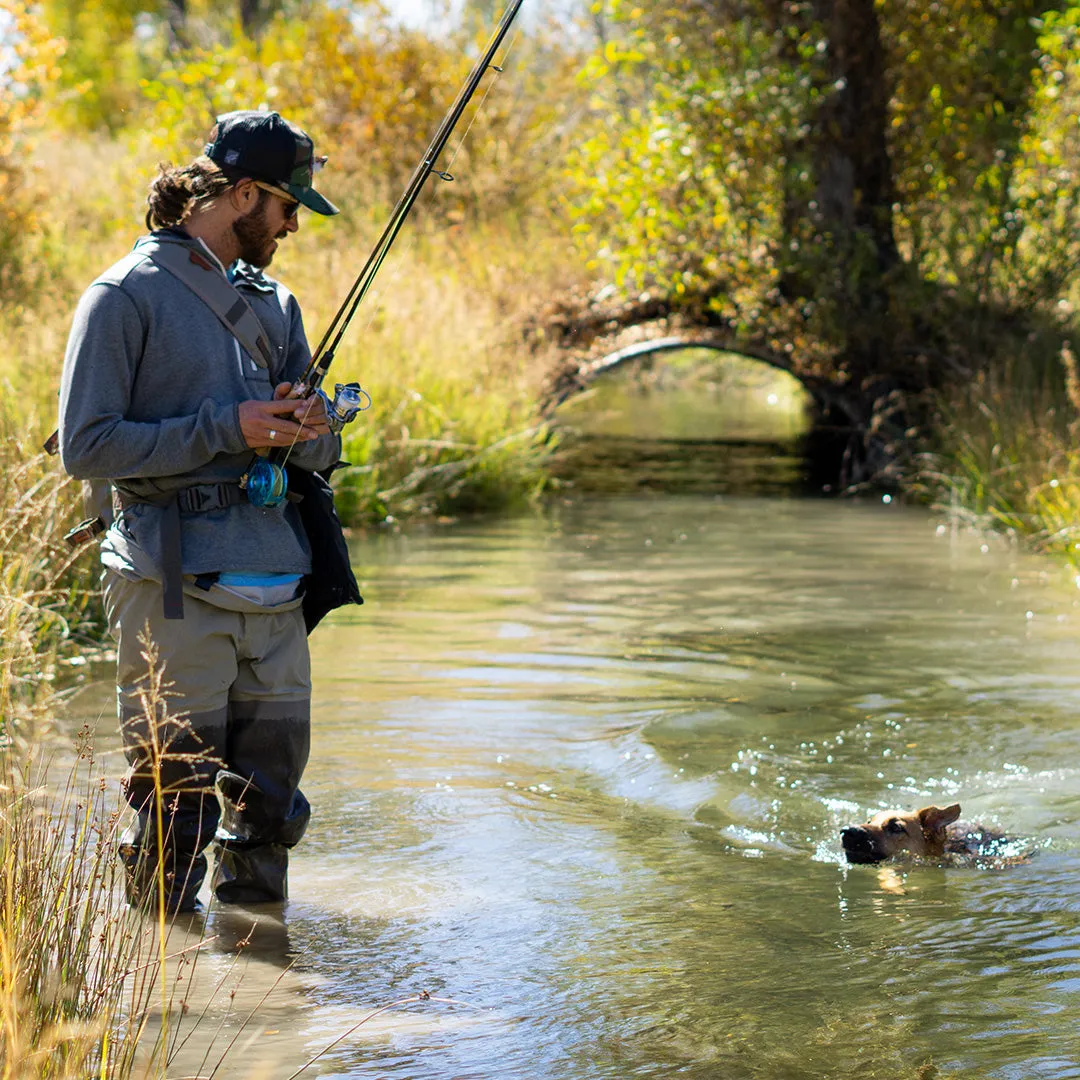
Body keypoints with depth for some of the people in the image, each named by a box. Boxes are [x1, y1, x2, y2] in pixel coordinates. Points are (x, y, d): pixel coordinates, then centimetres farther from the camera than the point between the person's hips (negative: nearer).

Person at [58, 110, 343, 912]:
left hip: (273, 586, 6)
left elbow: (323, 449, 20)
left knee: (272, 789, 9)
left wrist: (304, 430, -5)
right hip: (175, 584, -6)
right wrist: (223, 430, -15)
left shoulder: (273, 303, 18)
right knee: (174, 792, -5)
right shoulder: (127, 298, -4)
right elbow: (85, 446, -10)